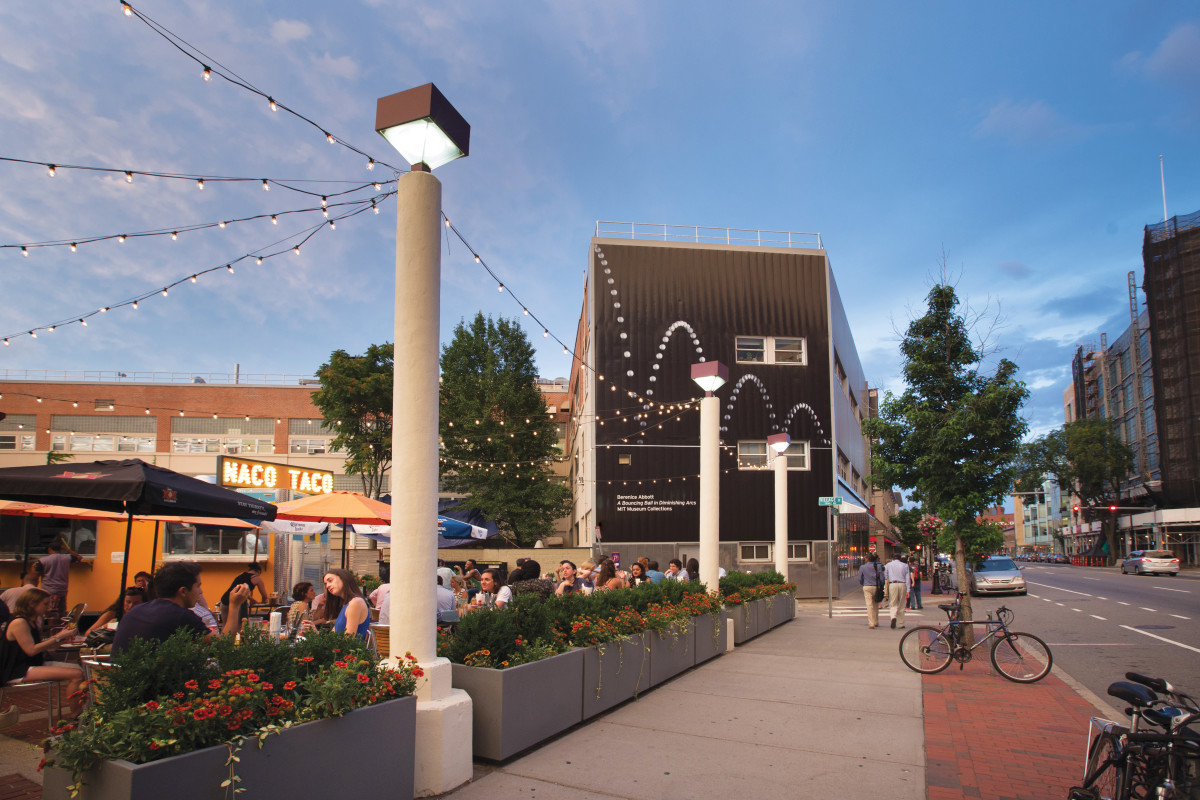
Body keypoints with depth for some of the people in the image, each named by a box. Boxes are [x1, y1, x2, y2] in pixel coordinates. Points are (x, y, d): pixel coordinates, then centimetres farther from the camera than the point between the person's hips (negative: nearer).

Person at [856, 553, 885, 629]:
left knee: (869, 605, -5)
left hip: (867, 587, -2)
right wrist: (882, 586, 14)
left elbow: (860, 579, 5)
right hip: (876, 587, 2)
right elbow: (882, 578, -1)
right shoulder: (878, 566, 1)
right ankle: (876, 622, 23)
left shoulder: (862, 567, 0)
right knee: (876, 605, 16)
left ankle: (871, 623, -12)